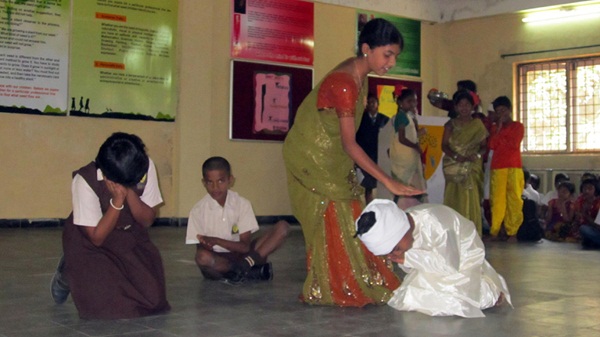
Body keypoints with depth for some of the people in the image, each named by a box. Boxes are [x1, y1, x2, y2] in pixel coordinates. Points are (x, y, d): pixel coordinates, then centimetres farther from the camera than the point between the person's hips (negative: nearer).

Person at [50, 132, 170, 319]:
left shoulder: (146, 167, -20)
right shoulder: (85, 181, -28)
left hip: (131, 240, 3)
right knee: (104, 303, -13)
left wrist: (129, 192, -31)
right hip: (89, 243, -3)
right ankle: (67, 275, 18)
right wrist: (117, 201, -35)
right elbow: (97, 237, -23)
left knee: (152, 297, -10)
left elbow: (147, 221, -15)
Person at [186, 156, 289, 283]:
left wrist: (217, 241, -22)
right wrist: (206, 246, -31)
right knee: (202, 257, -40)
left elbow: (245, 246, -8)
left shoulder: (242, 204, -4)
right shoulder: (198, 210, -6)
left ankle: (247, 263, -28)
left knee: (283, 226, -13)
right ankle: (252, 271, -24)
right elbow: (201, 250, -7)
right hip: (217, 261, -2)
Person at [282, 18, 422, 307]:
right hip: (312, 157, -9)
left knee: (347, 216, 8)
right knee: (332, 218, -6)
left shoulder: (356, 73, -1)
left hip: (330, 156, 9)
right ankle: (330, 291, 5)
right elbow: (349, 144, -30)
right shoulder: (345, 84, -29)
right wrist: (389, 182, -33)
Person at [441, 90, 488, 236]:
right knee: (453, 199, -5)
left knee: (472, 199, -7)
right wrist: (455, 156, -14)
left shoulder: (478, 125, 9)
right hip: (453, 167, 0)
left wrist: (477, 154, -14)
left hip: (472, 168, 0)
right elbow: (444, 145, 3)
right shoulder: (451, 124, 10)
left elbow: (484, 146, 7)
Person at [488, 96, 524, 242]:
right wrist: (498, 128, 0)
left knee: (514, 199, -8)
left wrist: (500, 140, 5)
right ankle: (494, 231, -3)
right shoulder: (494, 127, 18)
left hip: (514, 168, -2)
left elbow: (514, 144, -6)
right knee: (497, 200, -5)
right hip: (497, 168, 2)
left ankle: (512, 232, -6)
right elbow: (491, 145, 4)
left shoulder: (517, 126, 9)